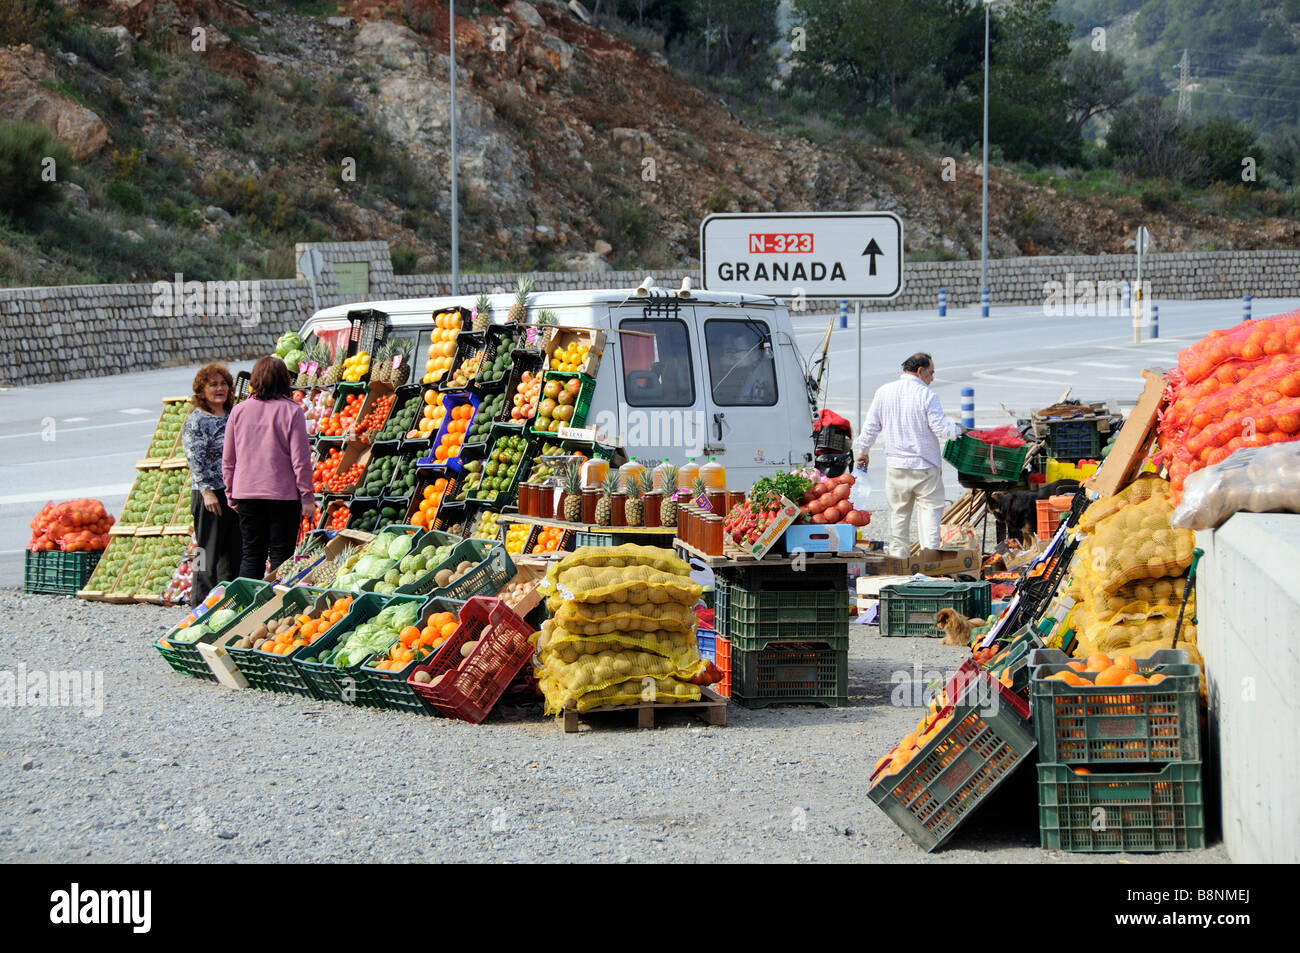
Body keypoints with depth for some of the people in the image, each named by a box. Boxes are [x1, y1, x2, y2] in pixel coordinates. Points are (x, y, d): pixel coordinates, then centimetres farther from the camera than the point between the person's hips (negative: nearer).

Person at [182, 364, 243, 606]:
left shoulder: (233, 416, 13)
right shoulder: (196, 420, -8)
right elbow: (195, 459, -14)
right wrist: (206, 491, -19)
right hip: (210, 494, -7)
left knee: (235, 550, 10)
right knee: (210, 552, -4)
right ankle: (202, 602, 2)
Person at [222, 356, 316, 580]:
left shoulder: (239, 411, 1)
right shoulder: (291, 412, -8)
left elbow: (228, 460, 7)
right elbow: (300, 460, -9)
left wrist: (231, 492, 19)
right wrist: (307, 497, -2)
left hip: (246, 494, 3)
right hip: (283, 494, -3)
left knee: (251, 555, 9)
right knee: (281, 556, 2)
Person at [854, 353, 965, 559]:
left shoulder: (884, 392, 2)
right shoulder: (927, 395, -12)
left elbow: (871, 426, 8)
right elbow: (941, 428, -13)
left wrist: (863, 451, 21)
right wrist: (958, 430, 7)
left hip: (896, 465, 4)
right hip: (924, 465, -4)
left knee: (899, 511, 13)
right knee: (930, 507, 3)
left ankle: (899, 554, 17)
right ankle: (930, 546, -12)